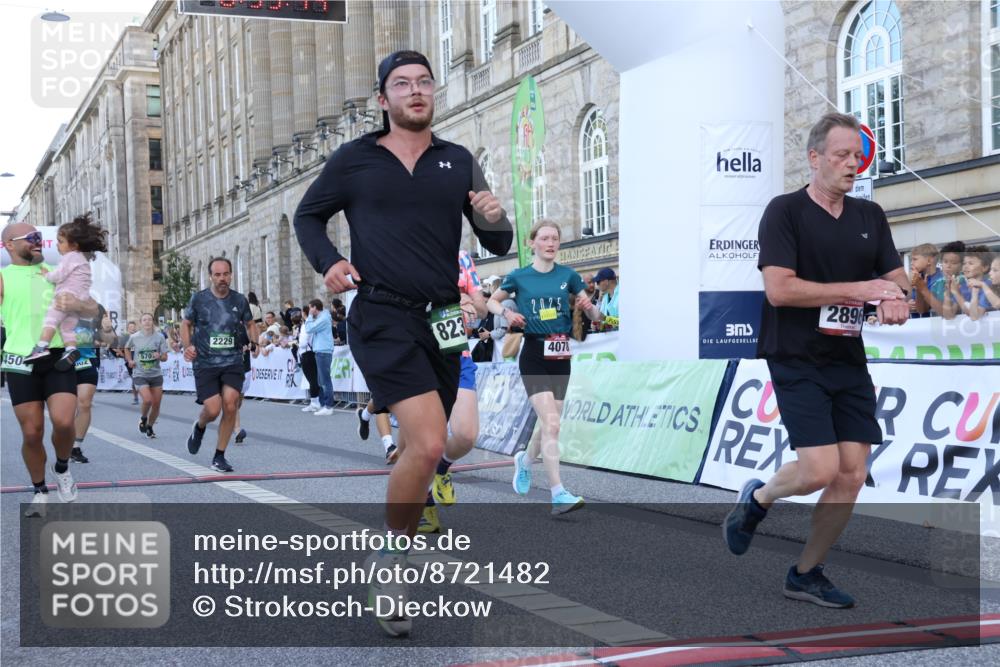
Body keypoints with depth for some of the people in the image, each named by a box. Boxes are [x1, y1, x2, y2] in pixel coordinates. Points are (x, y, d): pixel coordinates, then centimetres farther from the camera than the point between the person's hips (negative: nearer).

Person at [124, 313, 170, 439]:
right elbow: (127, 348, 18)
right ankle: (143, 419, 11)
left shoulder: (159, 337, -4)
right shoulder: (134, 337, -4)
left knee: (156, 404, 2)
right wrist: (129, 360, 3)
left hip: (156, 374, 2)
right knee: (147, 400, -21)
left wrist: (159, 356, -22)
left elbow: (165, 357, -1)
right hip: (140, 374, -2)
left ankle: (149, 427, 26)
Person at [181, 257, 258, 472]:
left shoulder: (240, 300, 3)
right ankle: (199, 427, 29)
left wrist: (254, 343, 0)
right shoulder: (198, 299, -1)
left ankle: (219, 457, 3)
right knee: (213, 410, -11)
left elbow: (250, 324, 19)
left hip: (233, 362, 2)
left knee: (230, 405, -13)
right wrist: (187, 346, -6)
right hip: (205, 363, -1)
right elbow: (186, 324, 11)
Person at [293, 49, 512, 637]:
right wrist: (328, 262, -3)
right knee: (428, 444, -20)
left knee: (427, 451, 13)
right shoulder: (353, 160, 3)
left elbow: (499, 246, 12)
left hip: (441, 321, 5)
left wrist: (495, 220, -11)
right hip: (382, 319, -4)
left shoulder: (459, 162, 10)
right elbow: (308, 216, 16)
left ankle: (398, 554, 34)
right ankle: (391, 559, 0)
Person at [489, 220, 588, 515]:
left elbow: (590, 310, 10)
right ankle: (558, 494, -17)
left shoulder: (568, 275, 5)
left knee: (549, 425, 13)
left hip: (561, 356, 4)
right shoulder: (518, 277, 1)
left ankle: (525, 459, 44)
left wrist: (588, 307, -13)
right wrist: (506, 312, -6)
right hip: (534, 354, -4)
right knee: (551, 424, -17)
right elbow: (492, 301, 14)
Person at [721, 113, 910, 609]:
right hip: (797, 361, -6)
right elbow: (779, 288, -17)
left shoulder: (870, 216, 12)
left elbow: (896, 276, 11)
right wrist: (860, 290, -17)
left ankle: (806, 574, 16)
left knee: (852, 475, 0)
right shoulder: (785, 211, -7)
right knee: (820, 470, -16)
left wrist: (895, 296, -15)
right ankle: (757, 499, 17)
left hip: (850, 362, 6)